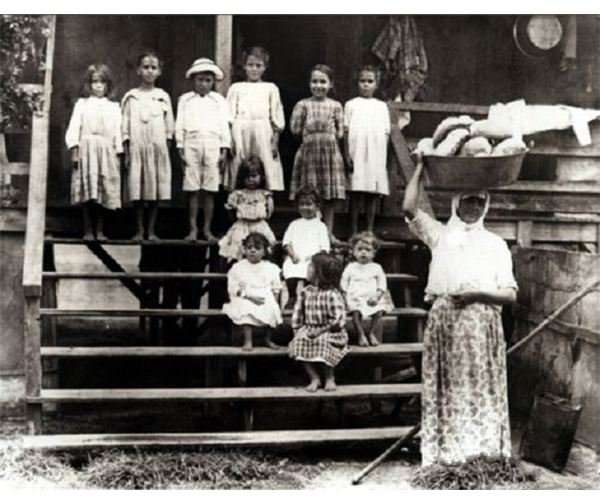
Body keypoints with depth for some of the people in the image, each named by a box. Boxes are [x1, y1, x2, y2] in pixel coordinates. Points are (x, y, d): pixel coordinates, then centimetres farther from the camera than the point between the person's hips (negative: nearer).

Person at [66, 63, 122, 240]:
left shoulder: (113, 107, 13)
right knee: (87, 193, -5)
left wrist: (118, 153, 1)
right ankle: (87, 230, 1)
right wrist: (74, 149, -7)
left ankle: (100, 230, 7)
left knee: (104, 193, 0)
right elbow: (74, 127, 3)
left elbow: (117, 132, 9)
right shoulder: (82, 104, 9)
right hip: (86, 150, -1)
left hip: (106, 152, 1)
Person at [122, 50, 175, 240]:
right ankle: (139, 230, 6)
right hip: (136, 147, -1)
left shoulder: (163, 96, 8)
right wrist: (126, 151, 0)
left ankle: (151, 230, 7)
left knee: (156, 190, 0)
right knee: (137, 190, -2)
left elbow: (169, 124, 9)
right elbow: (125, 124, 5)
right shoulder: (131, 97, 6)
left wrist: (167, 145, 2)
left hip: (158, 147, 1)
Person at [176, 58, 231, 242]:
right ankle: (193, 229, 4)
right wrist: (180, 149, -1)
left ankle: (207, 229, 7)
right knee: (192, 190, -1)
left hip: (213, 146, 1)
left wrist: (224, 150, 1)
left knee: (210, 190, 1)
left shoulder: (218, 100, 10)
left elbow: (224, 125, 8)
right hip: (192, 145, 0)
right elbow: (180, 125, 6)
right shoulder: (185, 99, 9)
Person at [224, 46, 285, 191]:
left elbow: (277, 116, 8)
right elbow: (229, 116, 7)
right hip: (241, 131, 0)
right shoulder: (236, 88, 13)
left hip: (263, 132, 0)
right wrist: (230, 140, -3)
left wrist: (275, 141, -1)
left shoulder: (271, 88, 13)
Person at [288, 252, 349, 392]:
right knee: (299, 343, -25)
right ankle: (314, 378, -12)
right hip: (309, 329, 5)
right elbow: (297, 315, 9)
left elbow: (338, 320, -18)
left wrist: (320, 331, -20)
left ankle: (329, 378, -8)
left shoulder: (332, 294, -14)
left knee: (321, 342, -35)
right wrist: (297, 332, -3)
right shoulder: (305, 292, 4)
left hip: (330, 332, -5)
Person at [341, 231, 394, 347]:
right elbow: (344, 284, 12)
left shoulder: (376, 268, 11)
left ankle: (373, 334, -6)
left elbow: (382, 285, 6)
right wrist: (345, 297, -4)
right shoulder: (350, 268, 13)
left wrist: (377, 296, -11)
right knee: (356, 312, -29)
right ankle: (361, 335, -16)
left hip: (372, 299, 1)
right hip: (355, 299, -1)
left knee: (379, 312, -24)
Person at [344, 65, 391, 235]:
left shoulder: (381, 106, 12)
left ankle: (370, 231, 8)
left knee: (373, 194, 3)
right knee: (356, 193, -1)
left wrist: (383, 156, 1)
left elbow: (386, 133, 10)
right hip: (356, 156, -2)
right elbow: (346, 131, 3)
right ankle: (354, 231, 5)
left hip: (376, 157, 2)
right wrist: (347, 155, -6)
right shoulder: (351, 105, 7)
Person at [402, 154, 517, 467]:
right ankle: (446, 452, 4)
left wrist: (477, 293, -9)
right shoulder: (440, 234, 13)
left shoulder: (495, 244, 14)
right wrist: (420, 168, 2)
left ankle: (483, 451, 4)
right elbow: (409, 208, -3)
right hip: (444, 321, 0)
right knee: (447, 389, -1)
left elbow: (510, 294, 7)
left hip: (482, 325, 0)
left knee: (481, 389, -2)